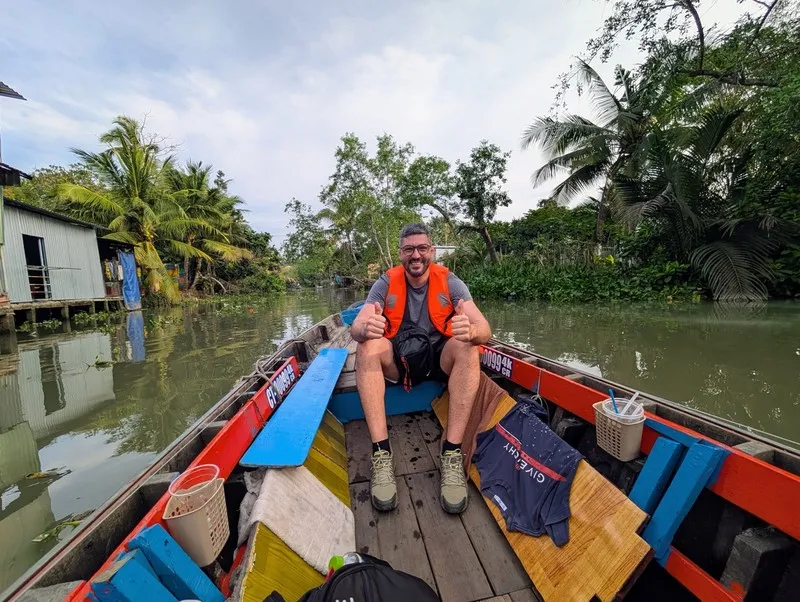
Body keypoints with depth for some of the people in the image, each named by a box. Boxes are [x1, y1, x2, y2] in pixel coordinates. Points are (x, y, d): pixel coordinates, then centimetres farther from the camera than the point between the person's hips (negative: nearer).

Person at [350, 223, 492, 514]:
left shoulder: (450, 282, -8)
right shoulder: (386, 283, -6)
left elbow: (484, 329, -19)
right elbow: (356, 327, -18)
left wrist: (470, 331, -45)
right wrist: (366, 329, -43)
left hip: (439, 359, 0)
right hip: (397, 361, 1)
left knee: (467, 346, -29)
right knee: (367, 346, -27)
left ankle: (452, 452, -26)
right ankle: (381, 452, -26)